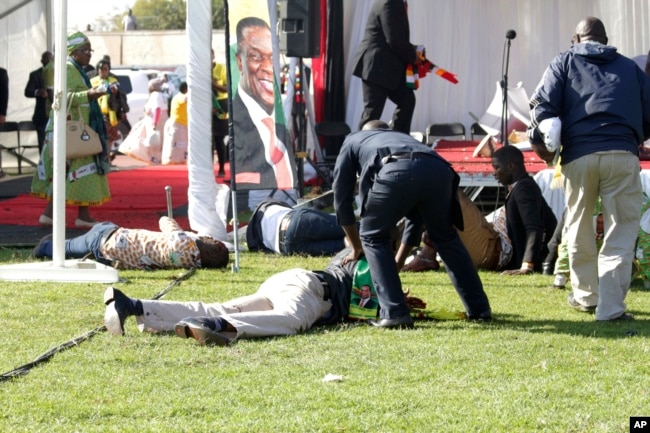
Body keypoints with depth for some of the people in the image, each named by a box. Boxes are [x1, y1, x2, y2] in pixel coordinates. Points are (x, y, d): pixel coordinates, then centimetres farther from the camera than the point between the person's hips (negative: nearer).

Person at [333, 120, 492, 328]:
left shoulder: (353, 140, 39)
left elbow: (342, 196, 33)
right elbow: (416, 215, 45)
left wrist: (357, 249, 43)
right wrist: (397, 264, 50)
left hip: (396, 171, -4)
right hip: (439, 169, 4)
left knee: (373, 236, 19)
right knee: (445, 237, 28)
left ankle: (394, 313, 8)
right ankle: (480, 309, 29)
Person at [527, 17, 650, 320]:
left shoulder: (564, 63, 18)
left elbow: (543, 106, 3)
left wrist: (539, 143, 13)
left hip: (578, 156, 0)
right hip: (622, 154, 0)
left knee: (579, 230, 18)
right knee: (621, 232, 1)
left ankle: (586, 296, 29)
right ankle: (610, 307, -9)